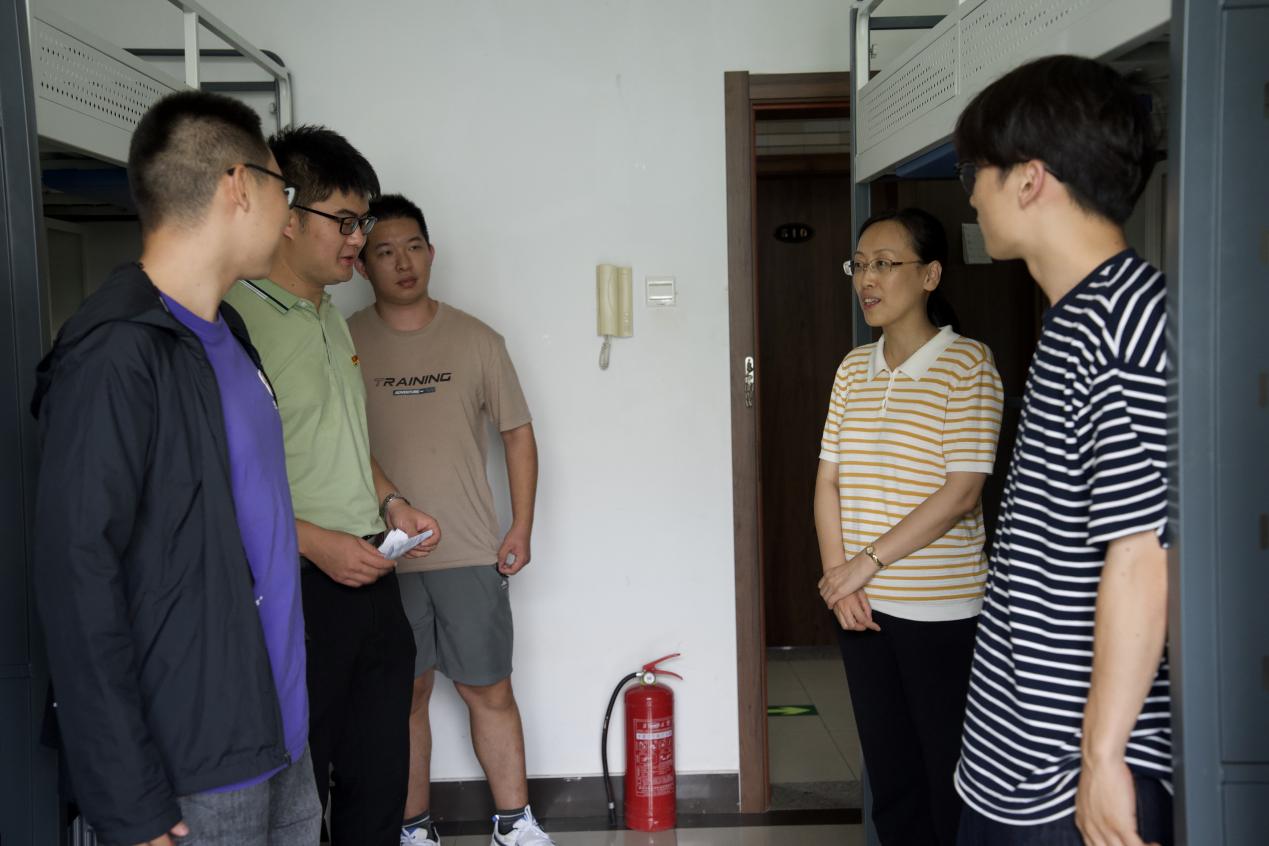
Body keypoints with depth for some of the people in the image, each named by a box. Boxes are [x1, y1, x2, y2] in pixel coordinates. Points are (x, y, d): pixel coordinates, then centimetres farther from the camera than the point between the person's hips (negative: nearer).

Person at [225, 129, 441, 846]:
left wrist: (390, 503, 9)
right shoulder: (237, 321, -16)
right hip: (297, 591, -8)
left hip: (370, 576, 8)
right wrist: (316, 543, -21)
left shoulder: (333, 318, 13)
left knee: (381, 774, 18)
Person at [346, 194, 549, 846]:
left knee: (490, 692, 8)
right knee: (405, 695, 11)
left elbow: (518, 431, 6)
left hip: (472, 554, 1)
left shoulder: (476, 340, 2)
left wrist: (521, 528, 1)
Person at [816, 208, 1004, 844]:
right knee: (889, 774, 15)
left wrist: (866, 563, -15)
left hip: (941, 609, -5)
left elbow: (961, 492, -15)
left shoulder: (968, 363, -8)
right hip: (862, 606, 5)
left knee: (950, 778, 6)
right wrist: (838, 578, -5)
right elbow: (828, 482, 7)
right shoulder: (854, 367, 8)